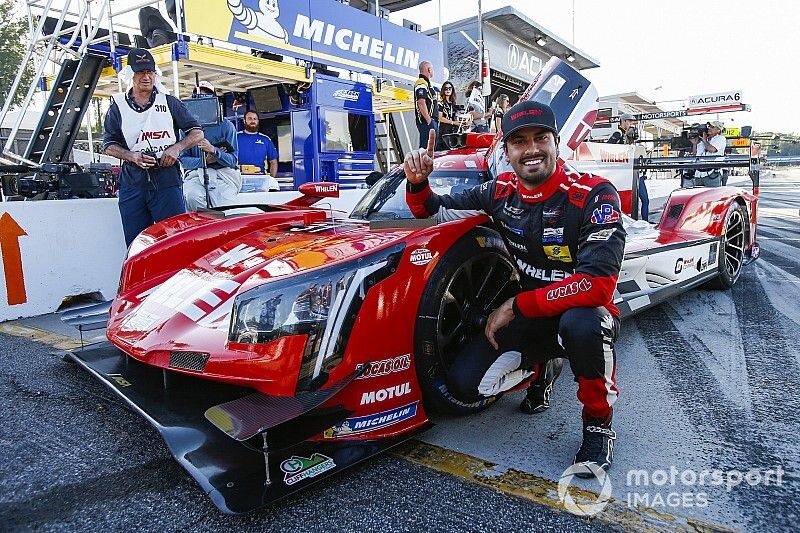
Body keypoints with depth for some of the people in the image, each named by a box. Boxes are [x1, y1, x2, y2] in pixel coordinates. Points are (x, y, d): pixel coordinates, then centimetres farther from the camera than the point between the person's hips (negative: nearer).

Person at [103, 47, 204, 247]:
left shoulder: (169, 102, 11)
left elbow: (197, 133, 9)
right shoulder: (118, 106, 13)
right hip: (132, 183, 2)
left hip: (167, 180, -1)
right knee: (135, 244, 4)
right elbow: (108, 145, 12)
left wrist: (177, 148, -8)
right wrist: (131, 156, -8)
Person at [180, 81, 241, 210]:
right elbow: (183, 159, 4)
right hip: (195, 174, 2)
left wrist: (213, 150, -22)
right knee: (192, 198, -31)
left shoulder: (225, 126, 4)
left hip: (223, 174, -1)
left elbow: (233, 160, -4)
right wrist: (204, 161, -14)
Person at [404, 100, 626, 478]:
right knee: (464, 383, -13)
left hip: (582, 312, -4)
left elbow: (599, 284, -30)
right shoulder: (501, 191, -4)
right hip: (529, 319, 4)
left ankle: (598, 424, -10)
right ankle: (539, 369, 18)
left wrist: (515, 306, -27)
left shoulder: (593, 195, -20)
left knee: (581, 323, -40)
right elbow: (430, 212, 5)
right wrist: (417, 183, -18)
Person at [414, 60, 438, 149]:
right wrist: (429, 120, -22)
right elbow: (421, 103, -22)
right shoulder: (421, 83, -11)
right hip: (426, 121, -11)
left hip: (431, 120, 11)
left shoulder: (426, 83, 22)